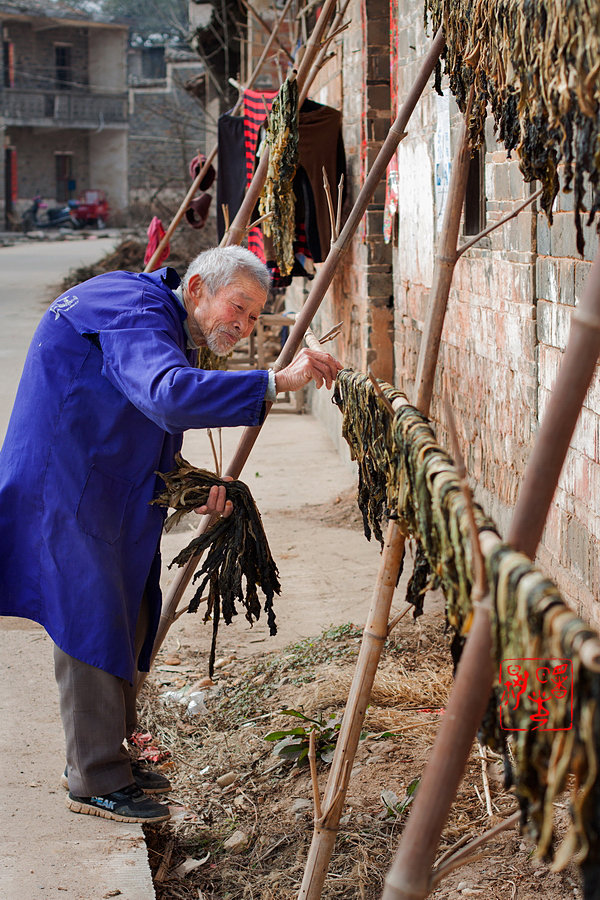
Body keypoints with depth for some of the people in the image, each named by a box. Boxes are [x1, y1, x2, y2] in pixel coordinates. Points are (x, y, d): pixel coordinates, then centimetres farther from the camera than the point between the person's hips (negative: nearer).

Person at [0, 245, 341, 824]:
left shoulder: (166, 327, 15)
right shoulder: (135, 314, -20)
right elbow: (169, 395, -42)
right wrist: (276, 382, -44)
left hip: (102, 489, 11)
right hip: (64, 489, -11)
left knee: (126, 619, 15)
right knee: (91, 624, -5)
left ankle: (99, 757, 29)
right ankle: (96, 782, 5)